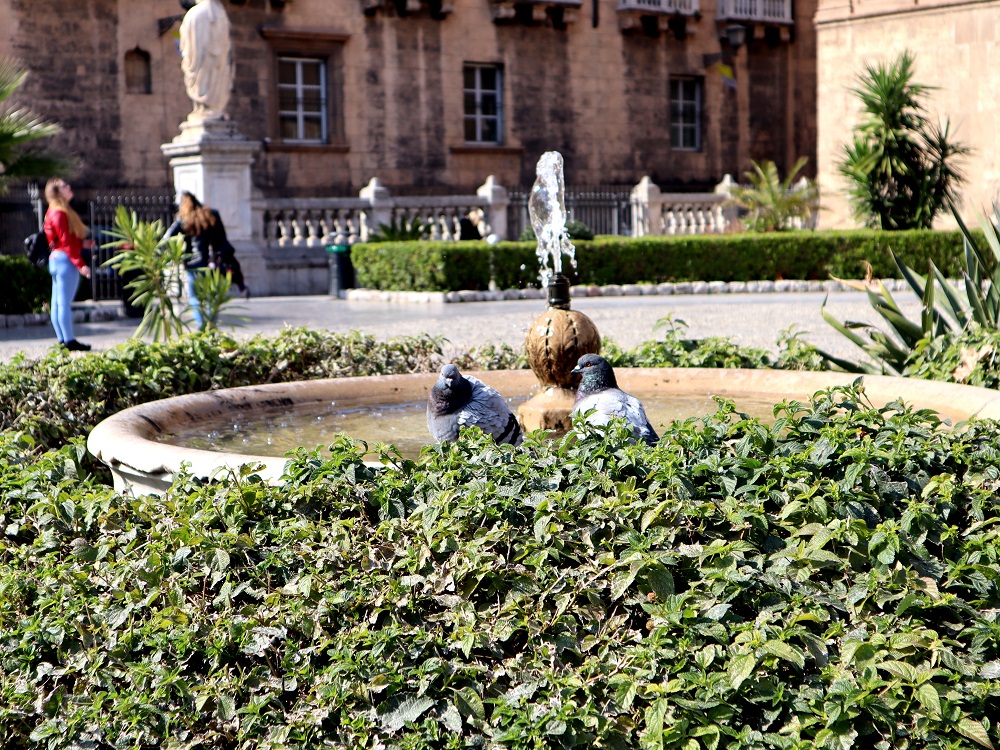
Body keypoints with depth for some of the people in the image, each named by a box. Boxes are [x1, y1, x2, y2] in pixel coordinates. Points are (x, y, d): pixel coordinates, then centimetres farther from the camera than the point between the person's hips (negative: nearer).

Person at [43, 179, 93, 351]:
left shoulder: (55, 212, 19)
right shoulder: (59, 213, -12)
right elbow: (66, 241, -18)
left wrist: (82, 243, 12)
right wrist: (80, 264, -21)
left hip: (56, 259, 10)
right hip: (65, 260, -10)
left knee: (57, 303, 9)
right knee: (65, 303, -10)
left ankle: (62, 339, 12)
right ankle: (69, 341, -11)